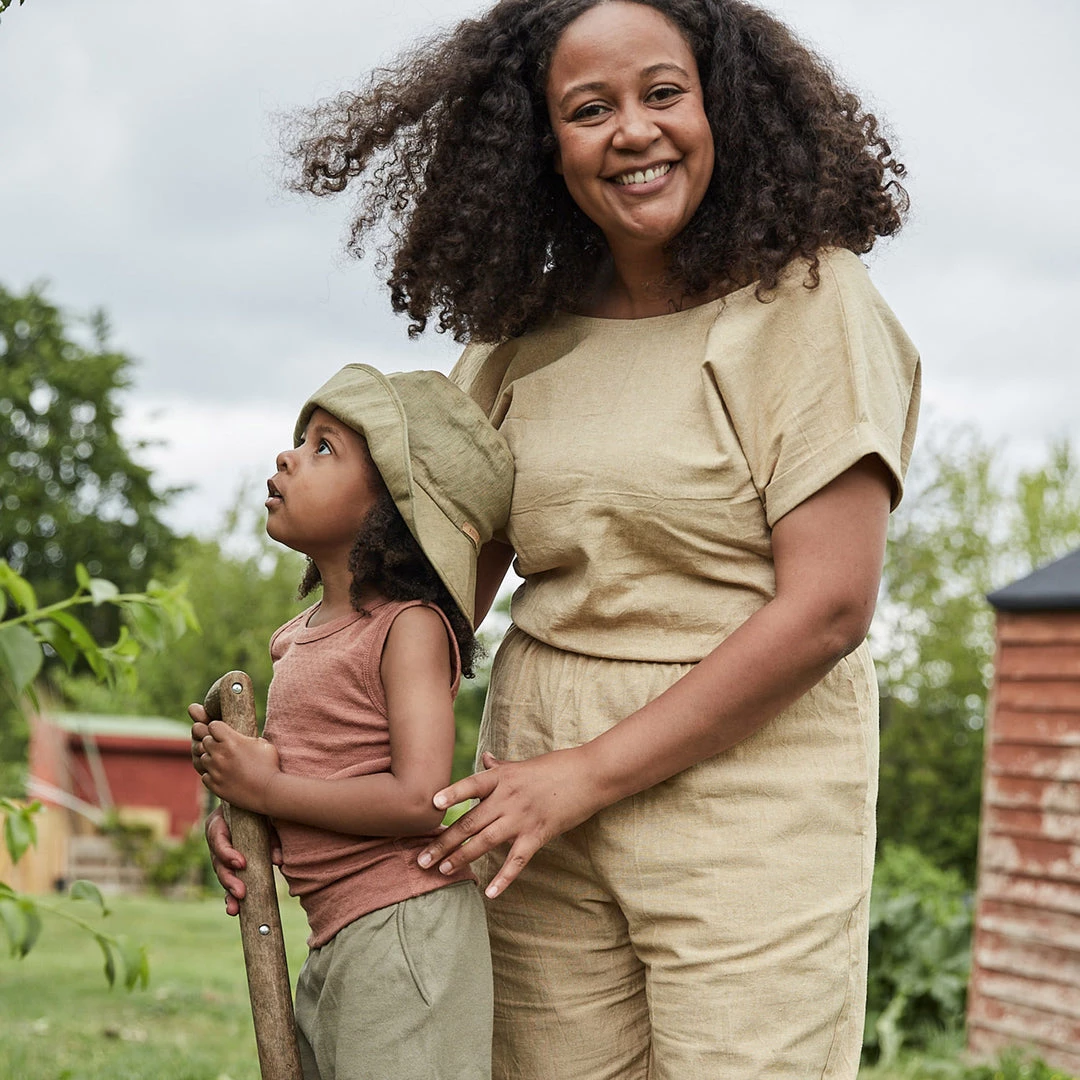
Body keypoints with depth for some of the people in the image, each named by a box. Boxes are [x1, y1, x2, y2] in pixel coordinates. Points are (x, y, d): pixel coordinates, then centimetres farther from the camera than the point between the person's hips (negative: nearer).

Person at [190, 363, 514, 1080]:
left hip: (408, 929, -9)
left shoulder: (410, 626, -12)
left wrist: (264, 788, -14)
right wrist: (230, 806, 1)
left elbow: (419, 798, -21)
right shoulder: (297, 640, 14)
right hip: (332, 941, 9)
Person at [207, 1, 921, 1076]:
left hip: (748, 786, -4)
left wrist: (587, 775, -13)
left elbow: (827, 606, -12)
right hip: (544, 812, 4)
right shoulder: (523, 335, 9)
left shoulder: (806, 303, -6)